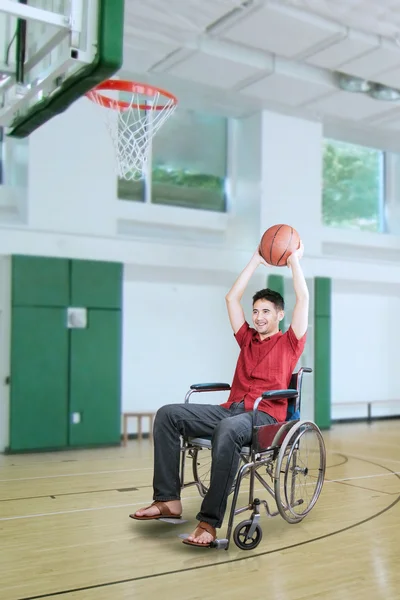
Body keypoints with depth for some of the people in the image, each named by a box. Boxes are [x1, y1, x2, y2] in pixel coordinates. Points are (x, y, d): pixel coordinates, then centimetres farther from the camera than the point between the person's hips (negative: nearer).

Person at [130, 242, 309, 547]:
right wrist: (256, 260, 27)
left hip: (265, 416, -6)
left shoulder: (289, 342, 11)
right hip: (231, 409, 6)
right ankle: (169, 500, -17)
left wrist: (295, 261, 11)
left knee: (228, 429, -41)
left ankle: (210, 521, -39)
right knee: (168, 414, -14)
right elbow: (232, 298, 23)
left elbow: (303, 298, 2)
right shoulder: (247, 339, 23)